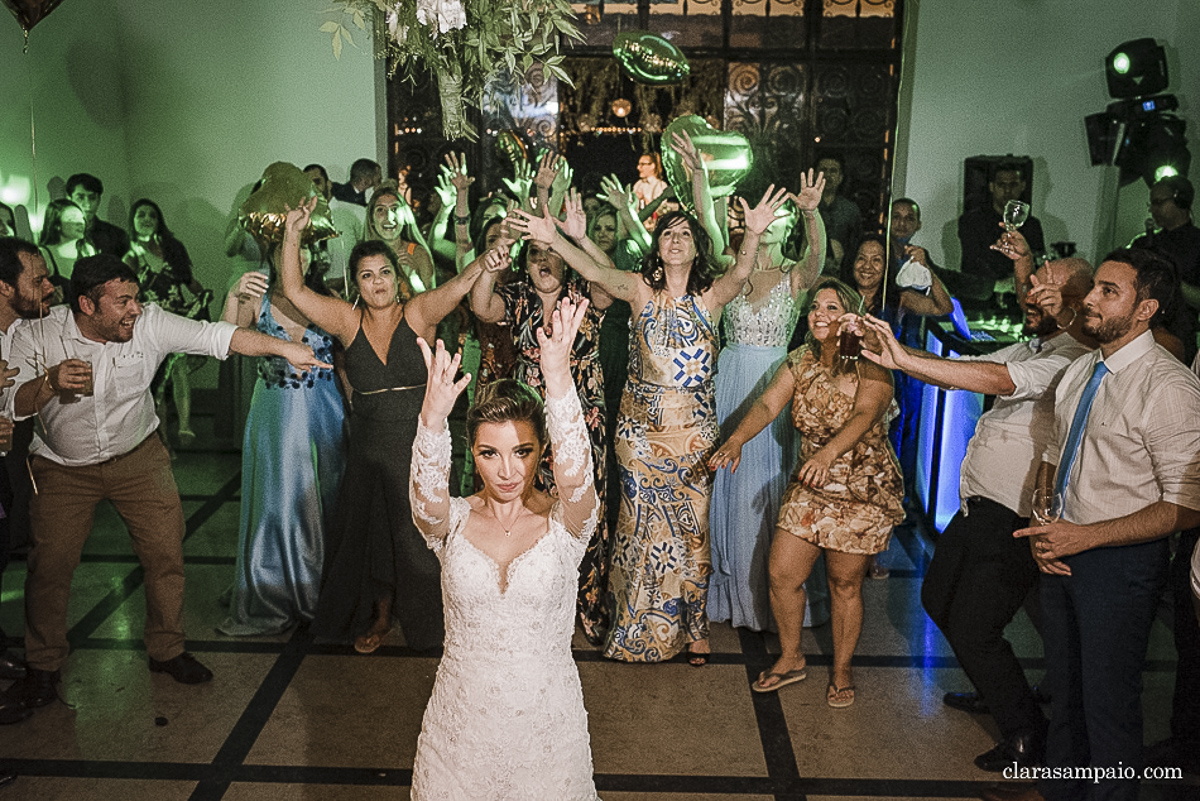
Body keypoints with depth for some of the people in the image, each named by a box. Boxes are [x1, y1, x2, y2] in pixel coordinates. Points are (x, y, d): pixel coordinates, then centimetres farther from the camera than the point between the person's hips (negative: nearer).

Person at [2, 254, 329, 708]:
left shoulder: (149, 324, -18)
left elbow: (214, 336, -25)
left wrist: (283, 347, -34)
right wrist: (51, 382, -37)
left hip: (139, 458, 1)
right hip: (64, 469, -1)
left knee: (166, 552, 0)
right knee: (50, 565, 1)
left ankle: (166, 650, 20)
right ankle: (44, 664, 24)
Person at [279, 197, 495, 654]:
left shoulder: (418, 315, -6)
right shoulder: (347, 320, 1)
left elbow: (459, 284, -23)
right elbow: (294, 291, -6)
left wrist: (484, 263, -43)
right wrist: (292, 236, -17)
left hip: (419, 443, -2)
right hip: (369, 442, 2)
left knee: (419, 532, 9)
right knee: (371, 531, 15)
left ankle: (424, 621, 32)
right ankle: (379, 615, 38)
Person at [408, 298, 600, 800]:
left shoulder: (564, 523, -11)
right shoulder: (451, 523, -7)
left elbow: (574, 476, -32)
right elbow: (427, 493, -29)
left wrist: (558, 378, -46)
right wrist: (433, 413, -48)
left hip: (547, 718, -1)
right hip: (462, 717, 1)